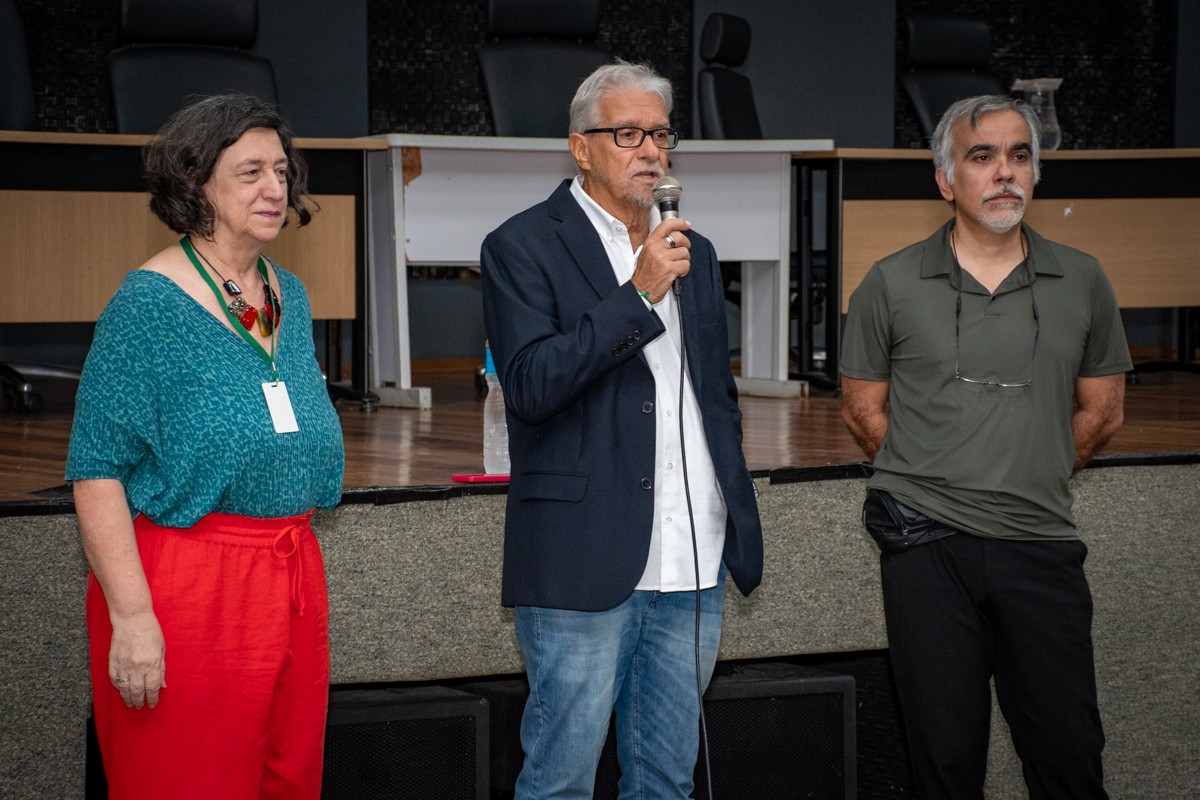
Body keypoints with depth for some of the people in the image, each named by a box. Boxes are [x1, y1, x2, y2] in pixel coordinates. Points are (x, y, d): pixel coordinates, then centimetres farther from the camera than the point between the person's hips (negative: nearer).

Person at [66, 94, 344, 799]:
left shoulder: (289, 295, 10)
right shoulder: (149, 303, -11)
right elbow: (97, 470, -15)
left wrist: (299, 569, 14)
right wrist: (131, 615, -22)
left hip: (293, 583, 7)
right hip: (187, 588, -7)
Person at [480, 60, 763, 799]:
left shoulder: (694, 253, 16)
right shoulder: (522, 247, -3)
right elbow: (530, 385, -15)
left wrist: (741, 526, 15)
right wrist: (638, 295, -18)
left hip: (692, 569, 6)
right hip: (586, 565, -6)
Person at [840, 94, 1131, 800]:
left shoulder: (1081, 281, 7)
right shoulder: (892, 285, 3)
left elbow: (1102, 412, 15)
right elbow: (864, 410, 10)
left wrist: (1031, 477, 11)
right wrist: (934, 481, 7)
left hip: (1041, 546, 1)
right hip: (928, 546, -1)